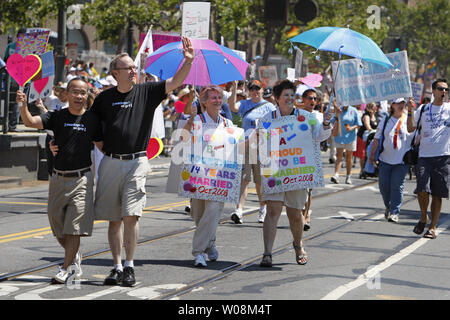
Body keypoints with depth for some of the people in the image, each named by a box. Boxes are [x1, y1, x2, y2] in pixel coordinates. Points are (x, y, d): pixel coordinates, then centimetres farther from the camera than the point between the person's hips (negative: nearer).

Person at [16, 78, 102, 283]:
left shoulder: (93, 120, 2)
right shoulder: (57, 117, 1)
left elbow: (103, 146, 11)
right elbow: (30, 122, -11)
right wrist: (23, 105, -29)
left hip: (81, 179, -2)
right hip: (58, 179, 2)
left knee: (73, 228, -8)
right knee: (58, 229, 11)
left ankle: (65, 269, -2)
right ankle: (75, 256, 35)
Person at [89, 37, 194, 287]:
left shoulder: (146, 92, 5)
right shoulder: (105, 98, 8)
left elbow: (174, 83, -6)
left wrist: (188, 61, -20)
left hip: (137, 163, -2)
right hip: (110, 163, 2)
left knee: (131, 215, -11)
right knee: (114, 219, 5)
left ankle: (129, 266, -2)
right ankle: (117, 267, 13)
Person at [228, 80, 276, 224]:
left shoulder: (268, 106, 9)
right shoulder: (245, 104, 9)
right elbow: (233, 107, -10)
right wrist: (234, 90, -19)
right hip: (245, 145, 0)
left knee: (261, 180, 7)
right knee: (244, 178, -11)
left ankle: (262, 209, 25)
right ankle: (238, 210, -18)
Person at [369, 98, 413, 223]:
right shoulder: (386, 121, 10)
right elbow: (377, 138, 13)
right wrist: (372, 154, 11)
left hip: (402, 161, -2)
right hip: (386, 159, 2)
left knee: (397, 186, -6)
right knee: (383, 184, 3)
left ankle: (394, 212, 1)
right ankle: (388, 206, 29)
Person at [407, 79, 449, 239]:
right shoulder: (423, 109, 11)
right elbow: (411, 128, 12)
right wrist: (410, 111, -2)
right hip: (424, 155, 1)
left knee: (437, 194, 0)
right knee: (423, 190, -12)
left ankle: (433, 226, 10)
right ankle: (423, 217, 14)